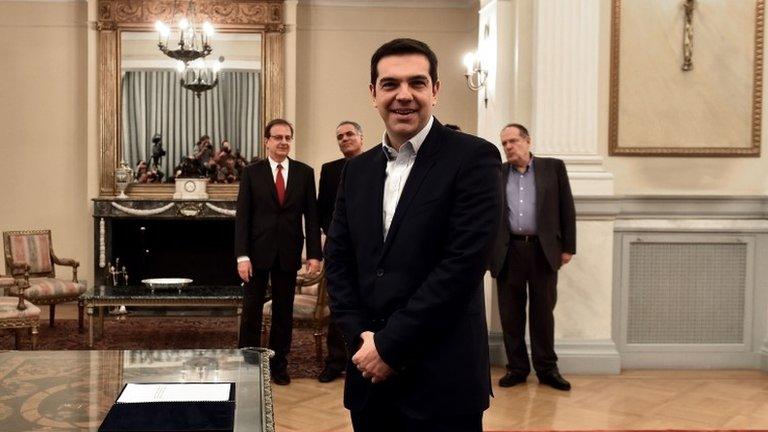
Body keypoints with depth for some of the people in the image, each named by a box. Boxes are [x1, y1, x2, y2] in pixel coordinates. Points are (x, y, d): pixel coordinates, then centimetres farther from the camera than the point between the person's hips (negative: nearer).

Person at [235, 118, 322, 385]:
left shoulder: (304, 173, 3)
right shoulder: (252, 172, -1)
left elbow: (311, 216, 2)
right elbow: (242, 216, -4)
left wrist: (314, 254, -5)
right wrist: (242, 256, -12)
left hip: (289, 252, 1)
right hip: (258, 251, -1)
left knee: (284, 310, 10)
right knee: (251, 309, 6)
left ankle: (279, 364, 22)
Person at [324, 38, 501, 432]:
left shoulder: (472, 158, -8)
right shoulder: (358, 169, 10)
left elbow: (463, 263, -16)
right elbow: (337, 259, 9)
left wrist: (389, 346, -14)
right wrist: (361, 337, -6)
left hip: (441, 379, -5)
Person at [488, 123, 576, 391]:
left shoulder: (553, 167, 7)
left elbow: (567, 209, 5)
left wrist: (568, 247, 1)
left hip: (543, 251, -1)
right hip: (508, 252, 1)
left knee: (543, 312, 5)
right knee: (510, 314, 5)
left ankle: (547, 369, 16)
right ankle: (516, 368, 16)